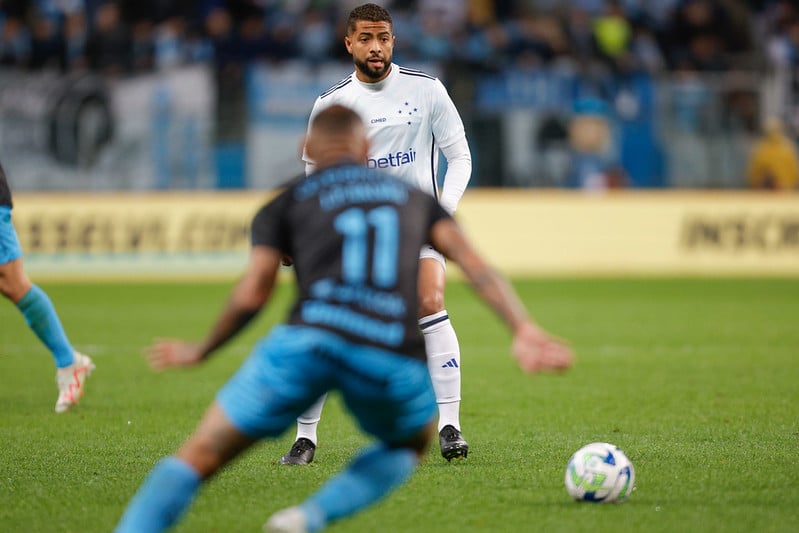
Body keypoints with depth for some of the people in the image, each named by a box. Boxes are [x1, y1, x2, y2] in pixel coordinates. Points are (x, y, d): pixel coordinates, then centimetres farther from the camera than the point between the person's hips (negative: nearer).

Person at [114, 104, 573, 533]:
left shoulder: (285, 204, 22)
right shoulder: (413, 197, 28)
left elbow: (253, 293, 9)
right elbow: (471, 261, 11)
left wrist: (199, 352, 25)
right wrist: (524, 330, 2)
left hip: (309, 338, -1)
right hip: (393, 360, 1)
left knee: (199, 458, 8)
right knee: (411, 443, 32)